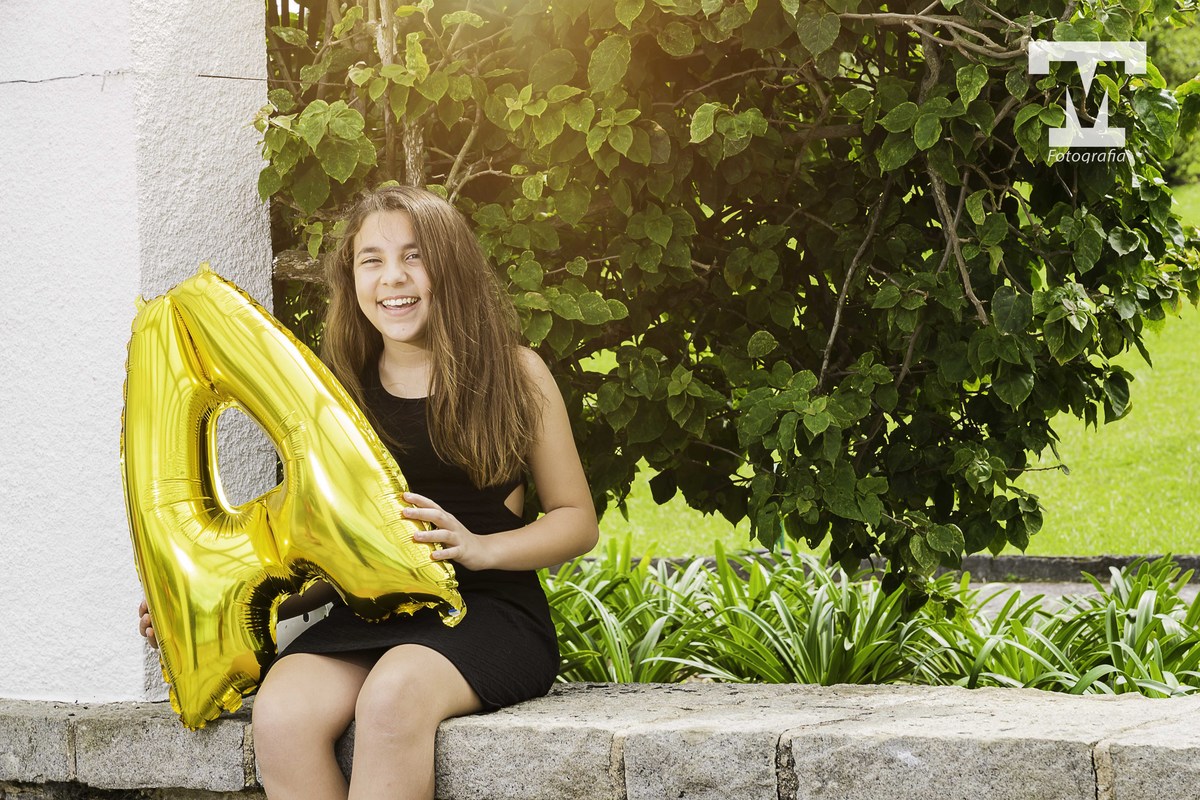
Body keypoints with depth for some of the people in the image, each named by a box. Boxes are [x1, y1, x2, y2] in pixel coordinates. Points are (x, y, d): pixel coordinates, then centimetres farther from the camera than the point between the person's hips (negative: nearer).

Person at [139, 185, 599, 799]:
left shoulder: (515, 374, 5)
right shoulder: (341, 393, 14)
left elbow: (576, 519, 9)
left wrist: (480, 547, -11)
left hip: (488, 610, -3)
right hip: (369, 613, 3)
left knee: (392, 694, -38)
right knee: (279, 714, -31)